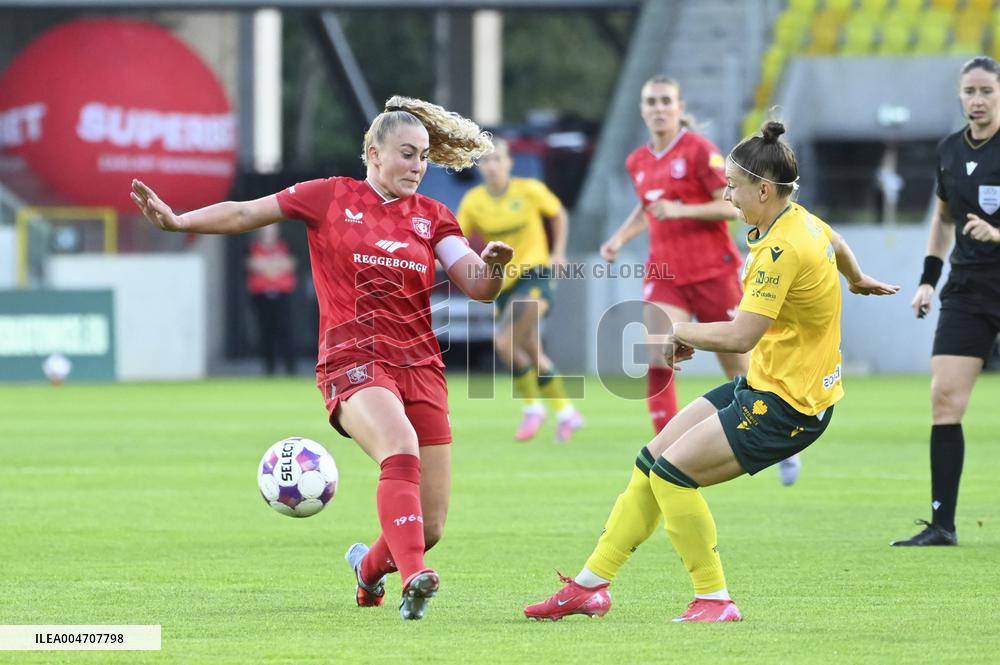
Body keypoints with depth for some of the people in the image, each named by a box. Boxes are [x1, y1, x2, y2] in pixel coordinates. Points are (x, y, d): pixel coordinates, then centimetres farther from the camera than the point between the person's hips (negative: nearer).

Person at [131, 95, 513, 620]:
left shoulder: (432, 217, 11)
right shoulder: (331, 198, 5)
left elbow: (478, 287, 1)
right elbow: (245, 214, 6)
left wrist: (491, 267, -21)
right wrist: (178, 221, -6)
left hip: (420, 368, 4)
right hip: (353, 361, -4)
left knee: (429, 528, 1)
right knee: (401, 449, -36)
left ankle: (369, 567, 35)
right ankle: (413, 579, -46)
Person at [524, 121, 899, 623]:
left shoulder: (783, 250, -24)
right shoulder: (802, 221, 6)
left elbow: (740, 336, -30)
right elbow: (836, 245, 30)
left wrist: (682, 332, -12)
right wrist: (857, 280, 53)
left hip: (789, 407, -10)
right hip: (762, 384, 10)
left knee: (673, 473, -16)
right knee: (652, 463, 8)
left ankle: (714, 599, -4)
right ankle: (591, 585, 15)